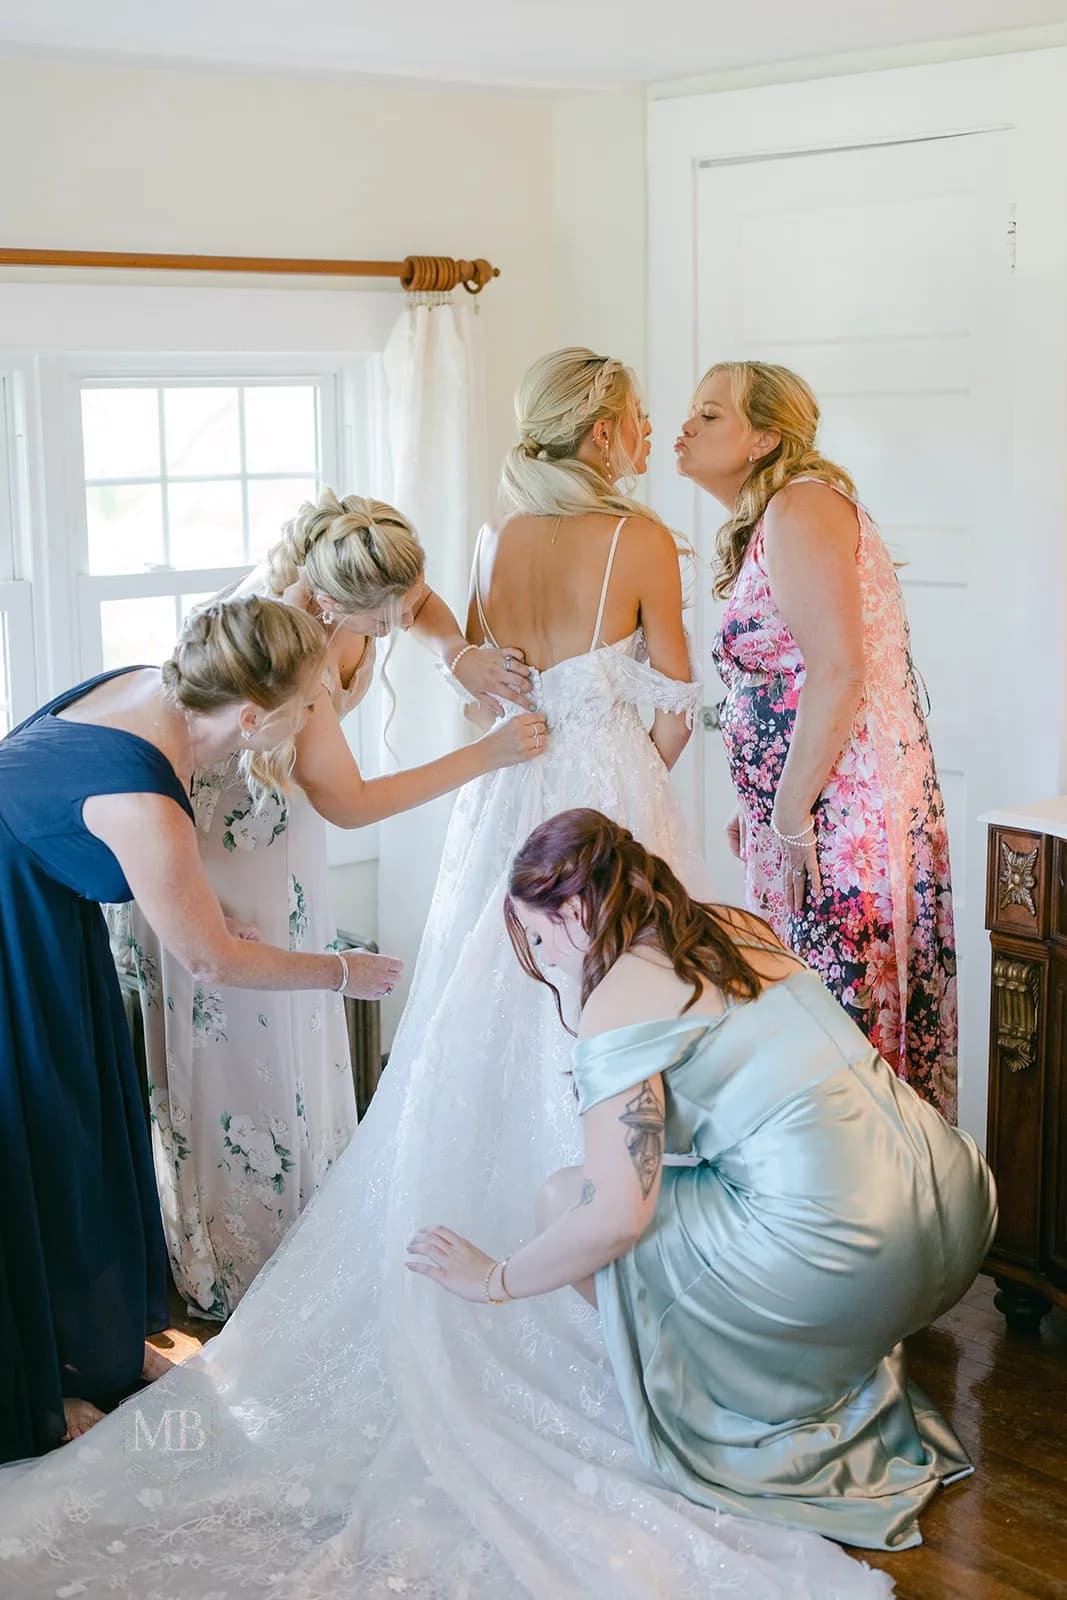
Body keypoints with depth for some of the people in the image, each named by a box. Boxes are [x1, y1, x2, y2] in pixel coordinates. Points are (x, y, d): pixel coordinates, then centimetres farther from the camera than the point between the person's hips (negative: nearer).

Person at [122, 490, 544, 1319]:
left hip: (279, 824, 8)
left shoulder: (357, 571, -18)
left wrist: (460, 656, -17)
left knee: (296, 1028, 17)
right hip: (220, 842, -8)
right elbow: (348, 803, -27)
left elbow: (425, 607, 6)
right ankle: (237, 1274, 21)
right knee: (242, 1052, 3)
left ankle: (303, 1234, 33)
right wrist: (486, 756, -24)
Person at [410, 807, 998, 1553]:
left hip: (846, 1254, -9)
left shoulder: (620, 1002, -8)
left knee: (567, 1201, 5)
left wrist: (497, 1280, 3)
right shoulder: (739, 927, 14)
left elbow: (615, 1216, -13)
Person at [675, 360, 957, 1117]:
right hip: (803, 812, 10)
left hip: (844, 817, -10)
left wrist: (789, 818, -18)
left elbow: (840, 672, -21)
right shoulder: (759, 529, 18)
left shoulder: (800, 506, -12)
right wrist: (759, 811, 15)